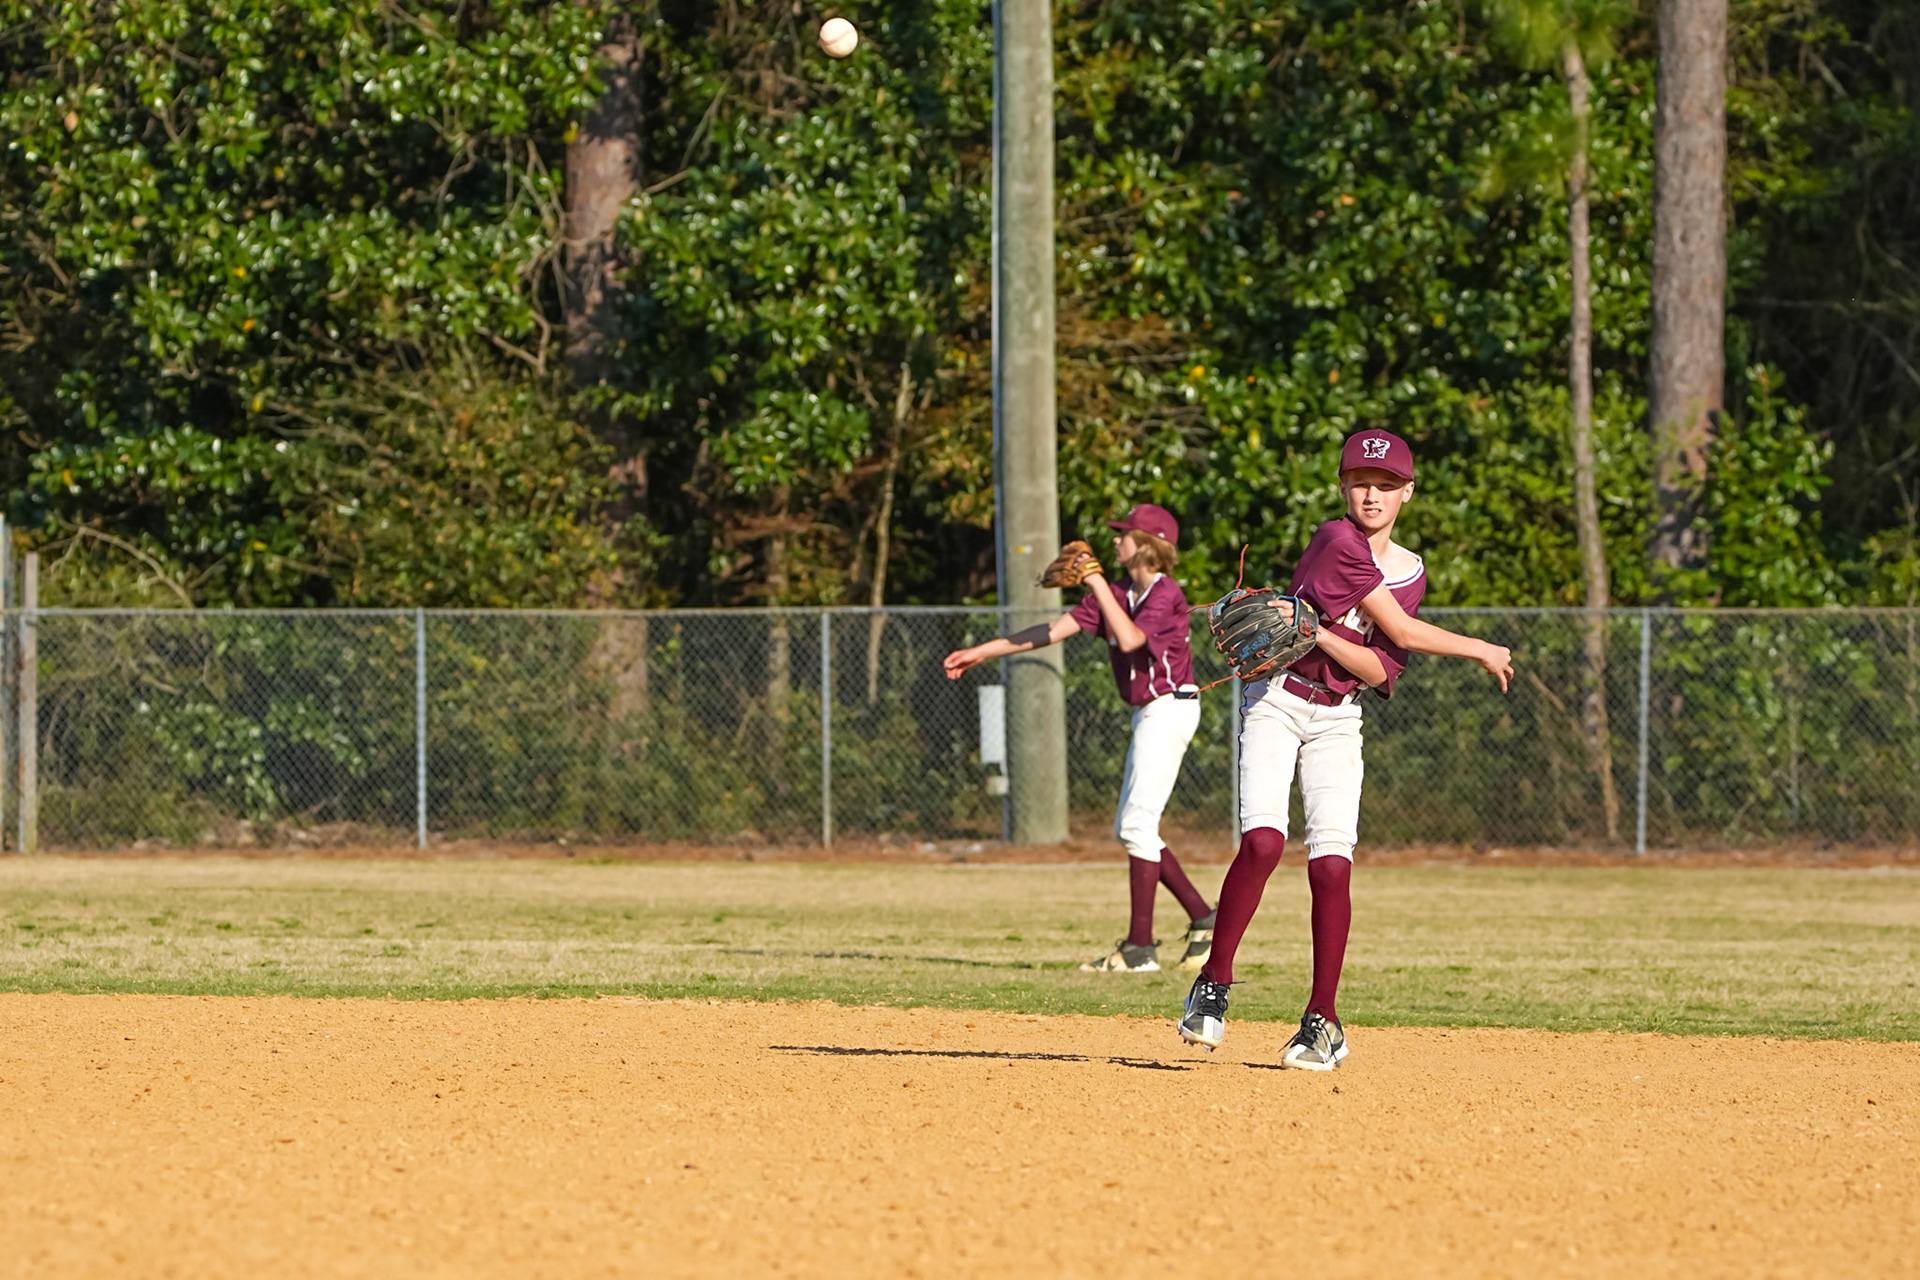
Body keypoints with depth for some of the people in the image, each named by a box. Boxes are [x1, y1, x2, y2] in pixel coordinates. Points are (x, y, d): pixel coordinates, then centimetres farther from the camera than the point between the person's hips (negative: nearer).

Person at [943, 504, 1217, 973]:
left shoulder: (1166, 595, -15)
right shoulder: (1116, 592, 10)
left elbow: (1129, 638, -31)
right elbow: (1057, 629, 10)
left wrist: (1096, 584, -26)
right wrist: (985, 651, 8)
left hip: (1170, 708, -10)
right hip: (1148, 715, 10)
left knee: (1137, 824, -12)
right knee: (1131, 829, 11)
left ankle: (1141, 947, -11)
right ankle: (1203, 919, 15)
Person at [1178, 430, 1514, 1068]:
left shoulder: (1409, 573, 8)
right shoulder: (1337, 541, -11)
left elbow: (1378, 670, -2)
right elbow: (1402, 632, -12)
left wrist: (1318, 632, -19)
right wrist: (1480, 650, 0)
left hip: (1338, 718, 4)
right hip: (1277, 700, -4)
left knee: (1332, 863, -10)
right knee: (1263, 840, -22)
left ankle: (1322, 1021, -1)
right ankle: (1212, 987, -9)